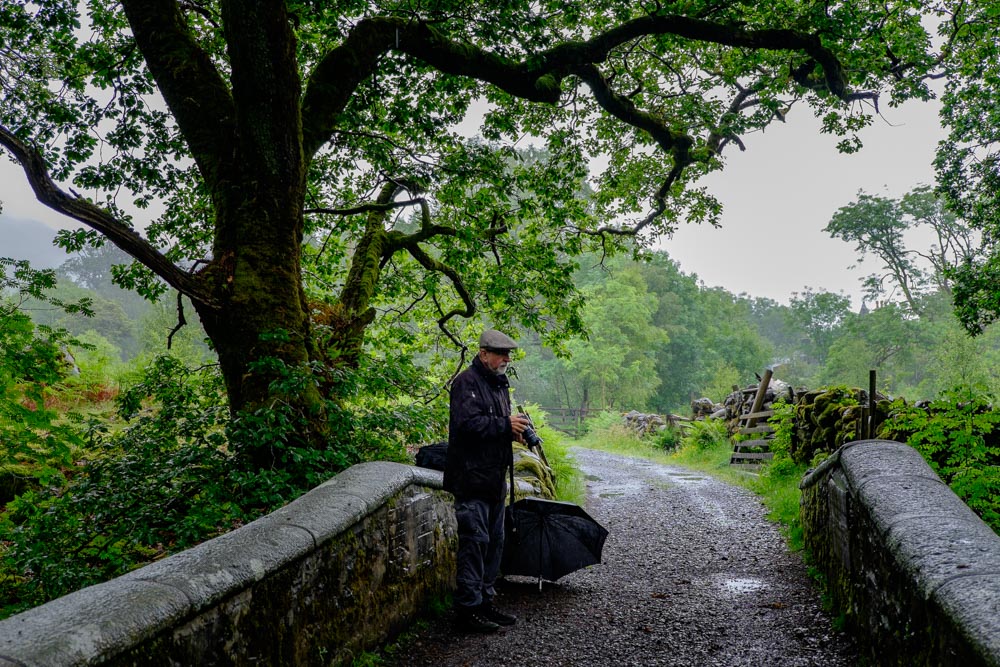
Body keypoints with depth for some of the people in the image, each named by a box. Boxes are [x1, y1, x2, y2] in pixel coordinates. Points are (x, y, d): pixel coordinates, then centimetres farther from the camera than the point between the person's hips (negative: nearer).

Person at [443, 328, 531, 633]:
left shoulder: (500, 384, 19)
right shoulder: (467, 382, -12)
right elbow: (467, 423, -25)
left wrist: (514, 430, 6)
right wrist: (505, 424, -20)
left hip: (494, 478, 10)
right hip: (472, 478, -10)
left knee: (494, 542, 14)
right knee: (475, 541, -8)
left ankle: (485, 602, 25)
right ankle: (467, 609, -1)